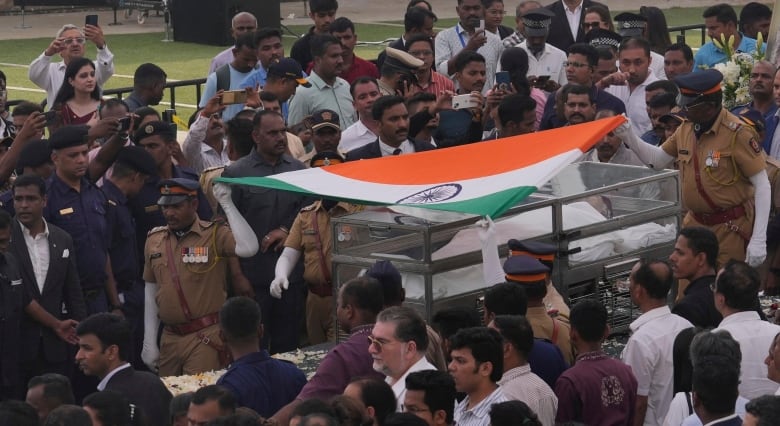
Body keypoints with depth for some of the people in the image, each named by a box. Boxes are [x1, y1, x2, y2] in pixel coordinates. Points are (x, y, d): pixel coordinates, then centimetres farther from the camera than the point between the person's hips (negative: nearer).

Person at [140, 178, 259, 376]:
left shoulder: (214, 235, -6)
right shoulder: (154, 240, 9)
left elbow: (248, 248, -27)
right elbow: (151, 293, 14)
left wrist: (227, 204, -22)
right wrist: (149, 342, 10)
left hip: (206, 338, -5)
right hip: (169, 338, 5)